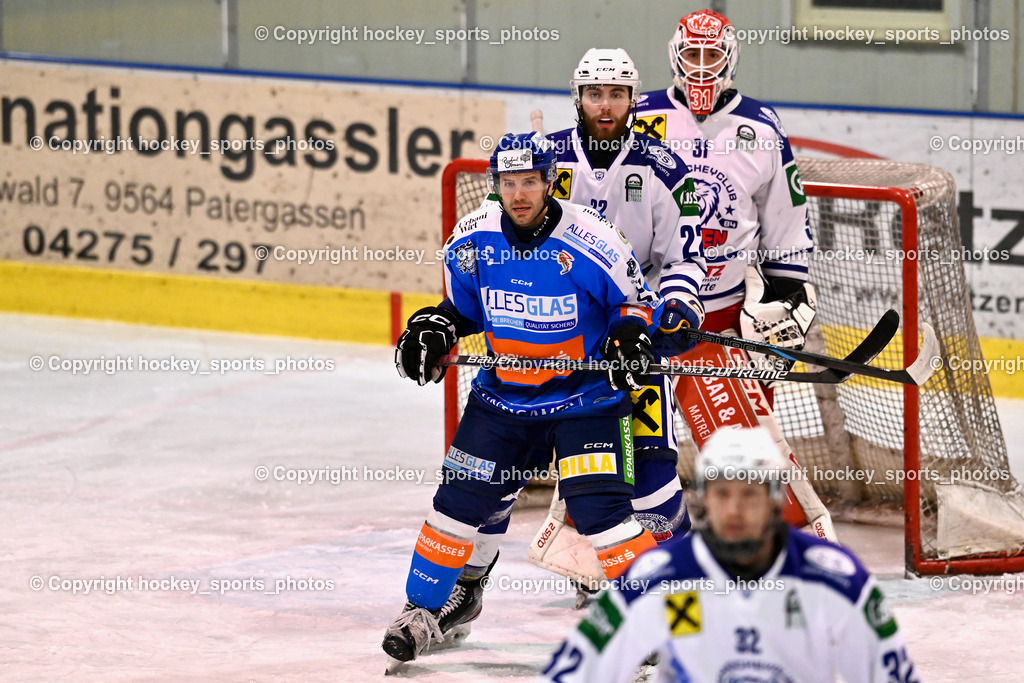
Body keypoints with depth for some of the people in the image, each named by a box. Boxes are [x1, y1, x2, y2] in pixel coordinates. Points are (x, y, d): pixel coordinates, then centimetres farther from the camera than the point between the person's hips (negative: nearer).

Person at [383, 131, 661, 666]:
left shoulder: (590, 241, -19)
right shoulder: (473, 241, -6)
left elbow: (634, 298, -5)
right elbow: (461, 305, 12)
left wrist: (630, 338, -23)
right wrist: (432, 331, -6)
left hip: (585, 396, -4)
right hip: (504, 395, 4)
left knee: (600, 509, -15)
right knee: (462, 498, 3)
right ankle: (427, 610, 18)